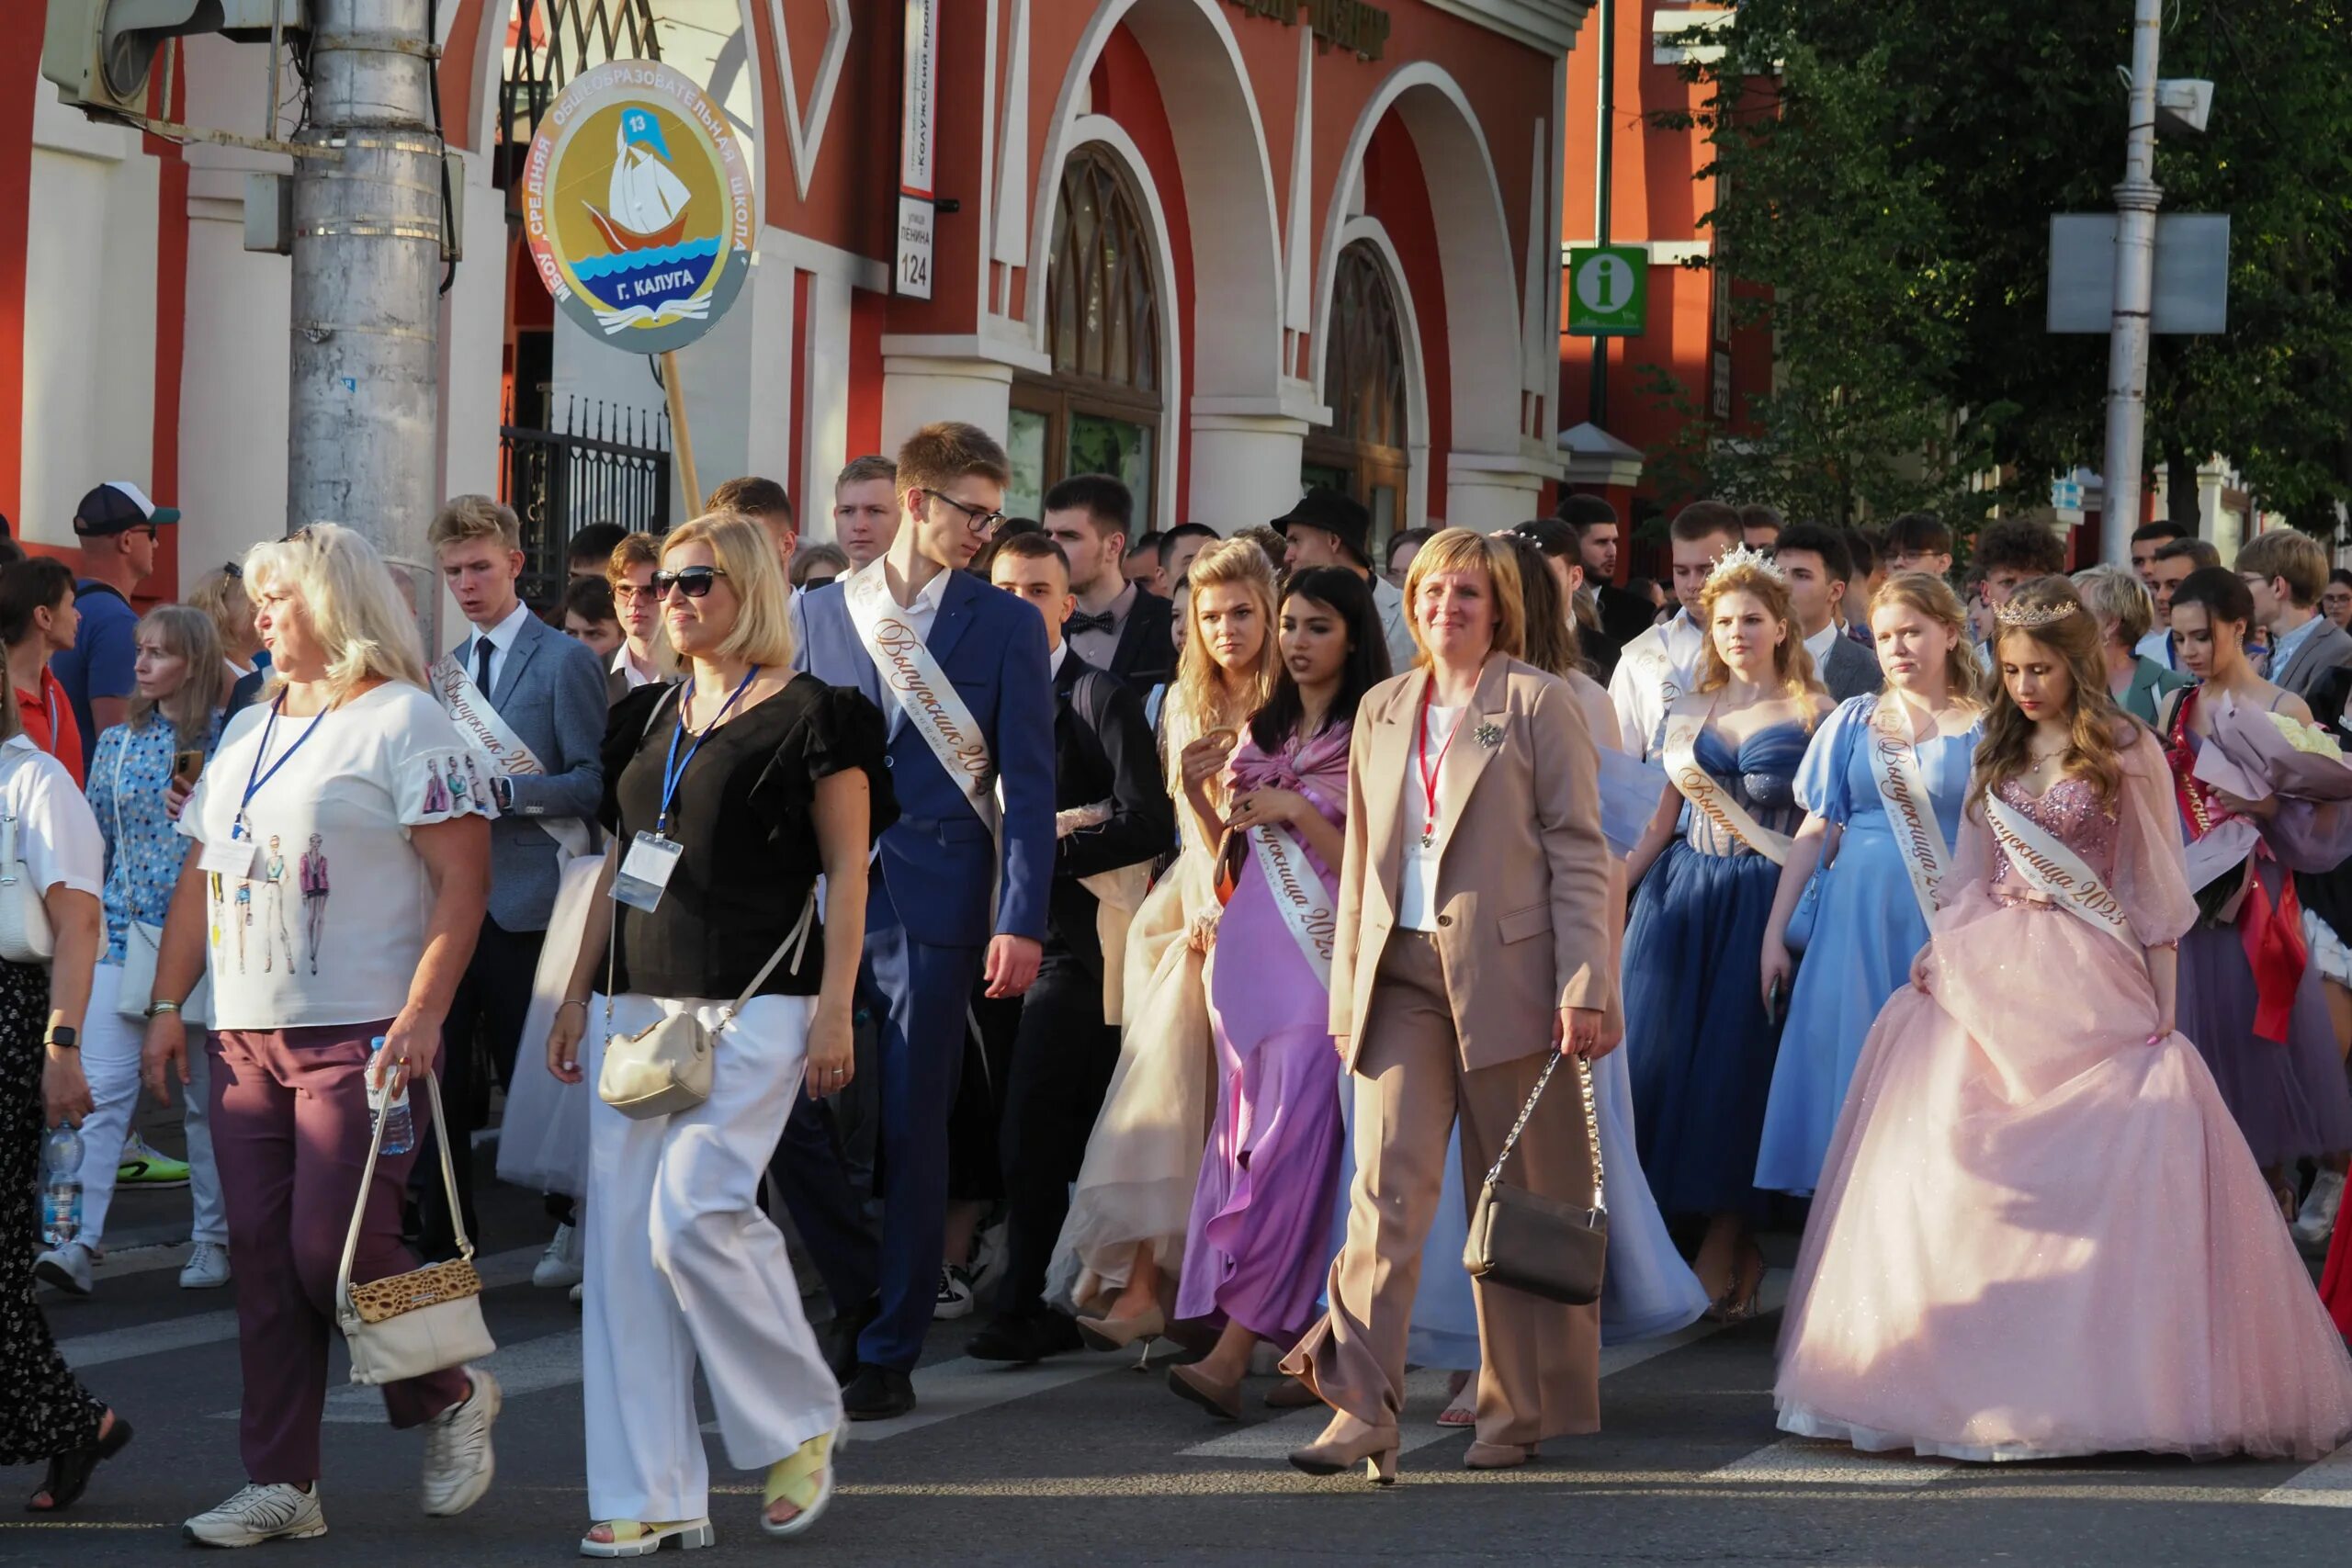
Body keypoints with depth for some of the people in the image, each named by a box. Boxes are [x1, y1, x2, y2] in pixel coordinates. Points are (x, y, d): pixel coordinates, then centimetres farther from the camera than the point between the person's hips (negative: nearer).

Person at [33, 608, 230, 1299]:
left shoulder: (231, 742, -1)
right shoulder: (118, 743, 9)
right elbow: (95, 841, 12)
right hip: (123, 933, 2)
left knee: (208, 1096, 6)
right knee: (103, 1089, -8)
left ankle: (212, 1238, 17)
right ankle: (81, 1240, -14)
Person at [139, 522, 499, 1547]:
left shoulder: (403, 721, -5)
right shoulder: (247, 732, 18)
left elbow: (463, 879, -11)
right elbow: (200, 880, 22)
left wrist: (420, 1018, -19)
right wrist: (169, 1005, 13)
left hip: (359, 1038, -7)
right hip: (244, 1039, 7)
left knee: (335, 1251, -11)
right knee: (263, 1260, 4)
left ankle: (451, 1397, 14)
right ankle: (279, 1485, 8)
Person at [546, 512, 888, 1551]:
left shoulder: (808, 716, -4)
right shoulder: (648, 718, 16)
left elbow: (847, 867, -5)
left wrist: (834, 1008, -11)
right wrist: (578, 992, 16)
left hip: (753, 1003, -7)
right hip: (638, 1000, 7)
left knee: (695, 1215, -18)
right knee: (622, 1236, 0)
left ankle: (799, 1425, 5)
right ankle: (654, 1495, 4)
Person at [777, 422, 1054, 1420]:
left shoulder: (1005, 624, 3)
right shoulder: (822, 612, 9)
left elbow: (1028, 782, -1)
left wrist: (1021, 921, -10)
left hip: (932, 905, -2)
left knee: (913, 1130, -1)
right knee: (783, 1100, -3)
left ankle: (890, 1353, 7)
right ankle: (864, 1291, 18)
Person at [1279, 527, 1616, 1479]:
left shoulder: (1536, 704, 1)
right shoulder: (1382, 711, 15)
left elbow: (1579, 852, -4)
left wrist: (1583, 987, -11)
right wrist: (1345, 990, 14)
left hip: (1506, 973, -3)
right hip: (1401, 973, 3)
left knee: (1517, 1202, 5)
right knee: (1387, 1186, -10)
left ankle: (1520, 1411, 17)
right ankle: (1360, 1413, -17)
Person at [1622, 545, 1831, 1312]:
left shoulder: (1809, 715, -1)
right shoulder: (1688, 711, 12)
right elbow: (1666, 818, 15)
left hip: (1759, 901, -4)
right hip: (1679, 896, 4)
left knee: (1734, 1063, -2)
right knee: (1655, 1052, 0)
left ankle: (1725, 1250, 7)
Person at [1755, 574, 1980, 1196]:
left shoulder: (1982, 731, 0)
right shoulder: (1854, 721, 8)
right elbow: (1815, 832, 9)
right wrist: (1774, 932, 5)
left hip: (1946, 928, -2)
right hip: (1855, 921, 2)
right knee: (1849, 1070, 2)